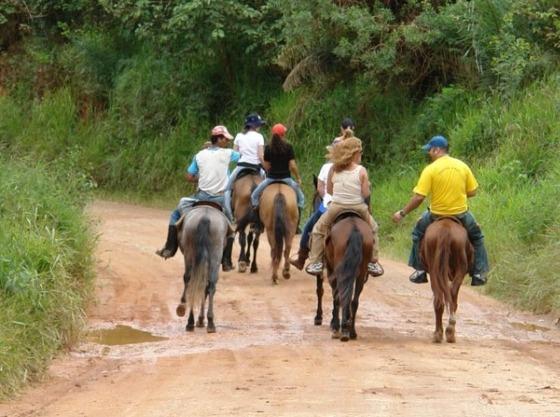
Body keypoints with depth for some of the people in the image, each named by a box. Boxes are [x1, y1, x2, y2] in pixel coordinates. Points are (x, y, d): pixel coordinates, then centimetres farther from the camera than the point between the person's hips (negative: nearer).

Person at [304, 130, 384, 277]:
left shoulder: (334, 170, -3)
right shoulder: (361, 171, -10)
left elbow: (329, 190, 4)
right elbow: (366, 194, -10)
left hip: (336, 207, 1)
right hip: (358, 208, -1)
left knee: (318, 230, 23)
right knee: (372, 229, 28)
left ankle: (315, 263, 14)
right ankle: (373, 263, 27)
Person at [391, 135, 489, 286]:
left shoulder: (430, 170, -13)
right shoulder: (462, 166, -2)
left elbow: (418, 197, -16)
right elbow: (472, 192, 3)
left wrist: (402, 213, -6)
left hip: (437, 215, -2)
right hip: (461, 214, 2)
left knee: (418, 234, 27)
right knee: (477, 237, 28)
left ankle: (420, 271, 26)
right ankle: (478, 274, 22)